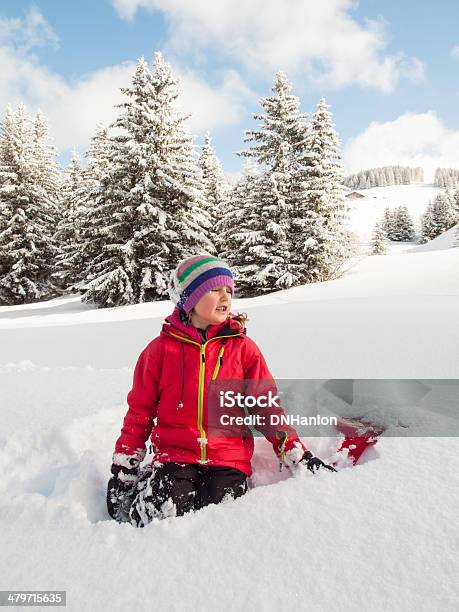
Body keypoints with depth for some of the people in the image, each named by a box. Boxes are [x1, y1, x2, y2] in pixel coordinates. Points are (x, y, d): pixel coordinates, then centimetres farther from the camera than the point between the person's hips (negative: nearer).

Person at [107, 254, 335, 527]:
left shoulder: (243, 348, 3)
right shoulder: (161, 349, 2)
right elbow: (140, 411, 8)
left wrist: (297, 454, -1)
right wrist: (123, 468, 7)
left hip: (230, 459, 1)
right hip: (175, 455, 0)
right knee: (158, 515, -22)